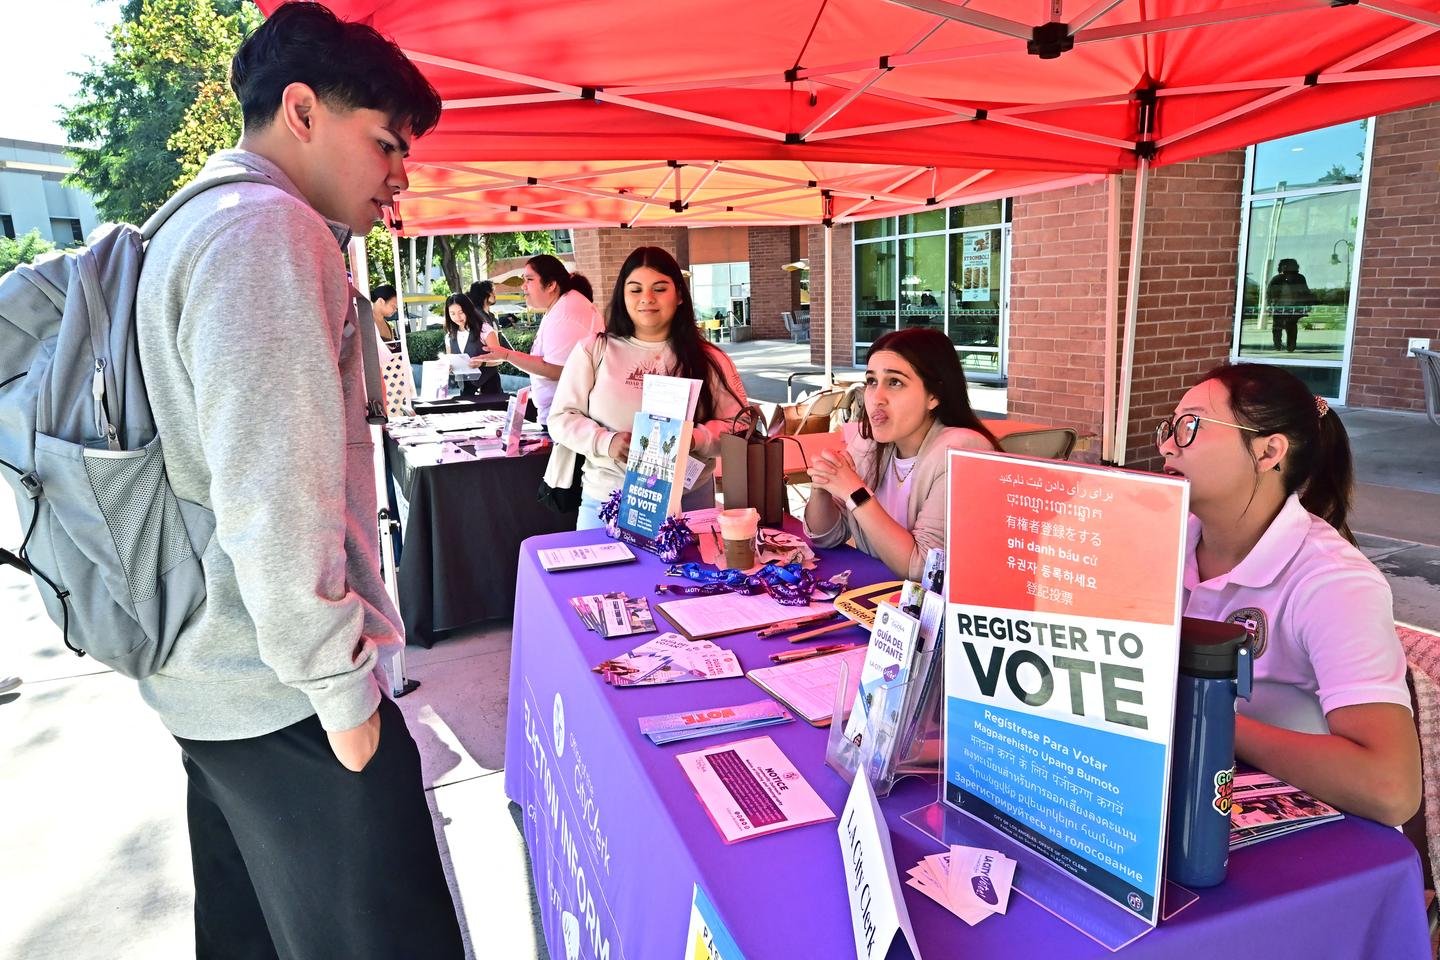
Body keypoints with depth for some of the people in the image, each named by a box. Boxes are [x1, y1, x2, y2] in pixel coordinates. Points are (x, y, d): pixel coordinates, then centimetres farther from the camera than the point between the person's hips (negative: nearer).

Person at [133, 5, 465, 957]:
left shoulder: (187, 227, 15)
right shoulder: (271, 230, -17)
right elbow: (275, 501, -25)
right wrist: (343, 690, -15)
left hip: (205, 680, 10)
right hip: (287, 697, -10)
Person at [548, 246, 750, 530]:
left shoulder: (708, 359, 4)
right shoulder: (594, 351, 3)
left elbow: (737, 425, 2)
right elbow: (562, 418, 2)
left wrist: (695, 439, -17)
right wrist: (605, 442, -16)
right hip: (606, 501, 0)